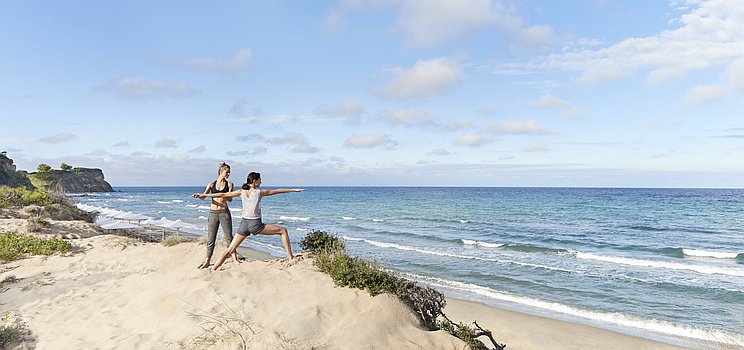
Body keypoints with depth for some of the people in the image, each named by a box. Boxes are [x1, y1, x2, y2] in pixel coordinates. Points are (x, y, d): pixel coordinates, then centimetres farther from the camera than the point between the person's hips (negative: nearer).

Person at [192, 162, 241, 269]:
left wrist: (223, 195, -22)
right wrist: (198, 196, -19)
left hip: (224, 213, -1)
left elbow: (230, 199, -3)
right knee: (210, 239, 4)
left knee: (229, 237, 3)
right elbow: (204, 196, 2)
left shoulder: (229, 184, 5)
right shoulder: (212, 184, 7)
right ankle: (207, 261, 12)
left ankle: (234, 258, 14)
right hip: (213, 213, 1)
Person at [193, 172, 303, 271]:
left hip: (244, 224, 5)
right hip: (255, 225, -4)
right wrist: (294, 190, 13)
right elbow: (278, 191, 3)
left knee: (229, 250, 11)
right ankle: (290, 257, 3)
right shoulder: (259, 192, -6)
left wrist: (203, 195, 15)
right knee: (283, 230, 6)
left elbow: (222, 195, 6)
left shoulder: (241, 192, 3)